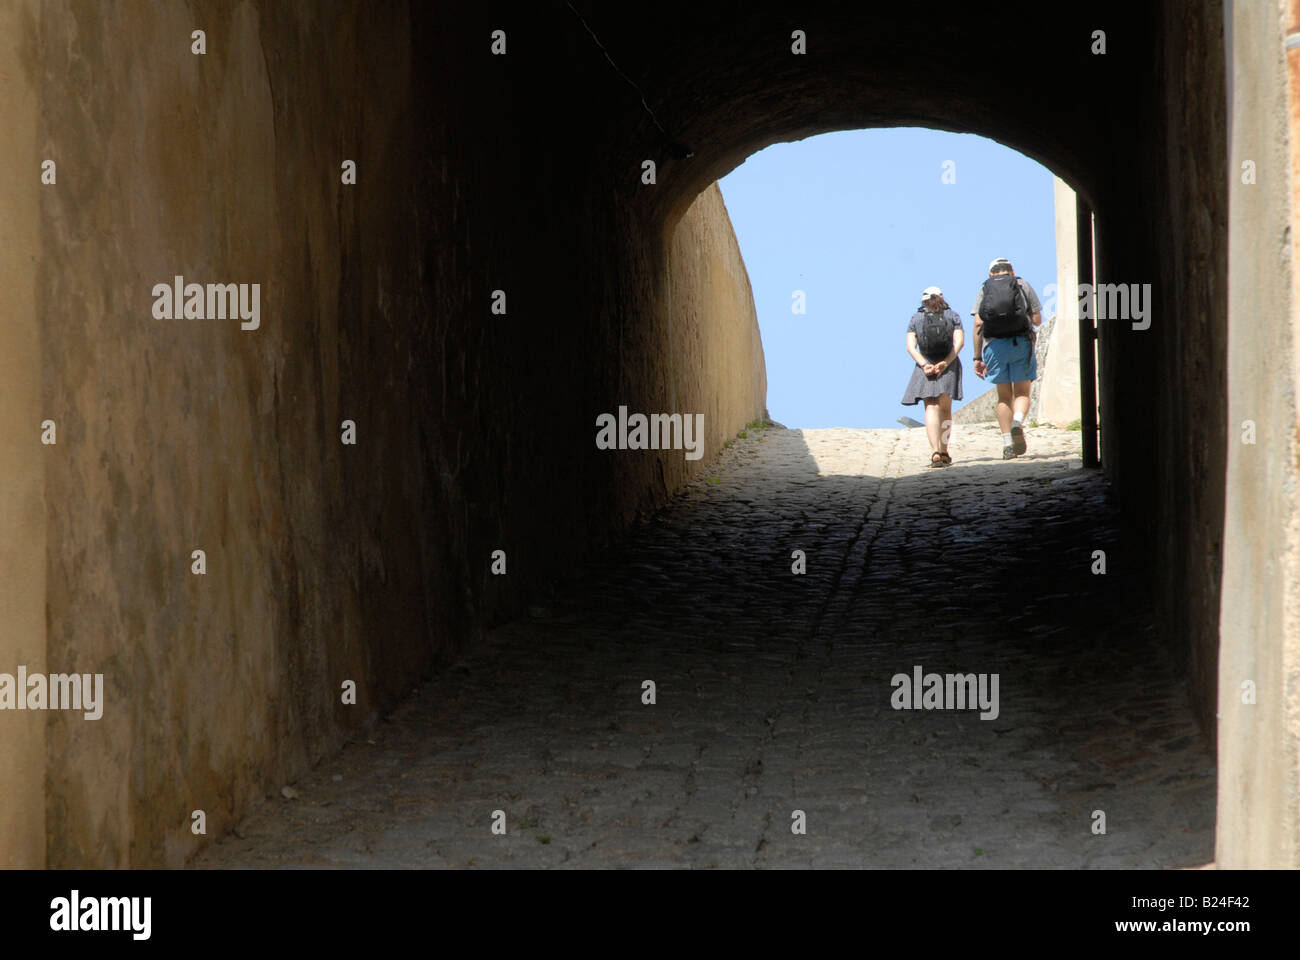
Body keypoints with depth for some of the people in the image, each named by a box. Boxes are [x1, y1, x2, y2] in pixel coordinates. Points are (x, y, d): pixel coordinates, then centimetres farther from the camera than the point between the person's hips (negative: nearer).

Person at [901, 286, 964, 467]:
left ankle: (936, 452, -24)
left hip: (925, 366, -1)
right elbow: (959, 342, -3)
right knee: (945, 409, 12)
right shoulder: (953, 316, 9)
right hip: (949, 364, 1)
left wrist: (924, 365, -10)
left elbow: (911, 346, -2)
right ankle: (943, 452, 14)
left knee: (931, 408, -7)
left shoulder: (915, 319, 8)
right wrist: (944, 363, -10)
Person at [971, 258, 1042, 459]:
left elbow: (978, 324, 4)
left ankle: (1007, 443, 2)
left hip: (994, 344, 1)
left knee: (1004, 396, 9)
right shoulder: (1023, 286, 12)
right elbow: (1037, 320, 8)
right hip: (1021, 343, -1)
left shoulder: (984, 290, 13)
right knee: (1022, 392, 6)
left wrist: (977, 357, 5)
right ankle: (1017, 423, -24)